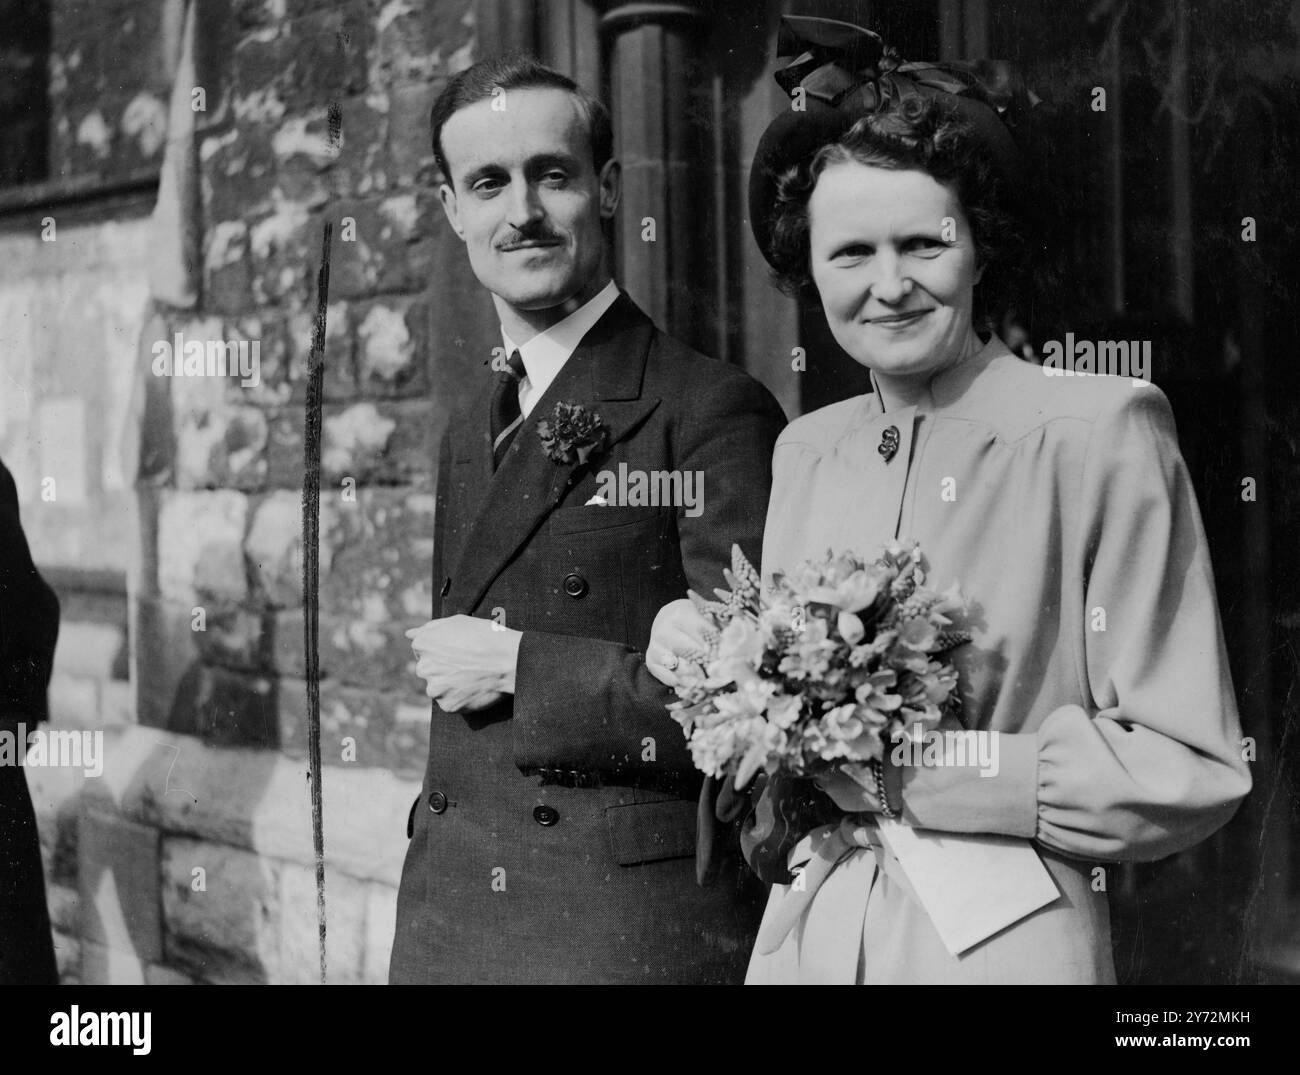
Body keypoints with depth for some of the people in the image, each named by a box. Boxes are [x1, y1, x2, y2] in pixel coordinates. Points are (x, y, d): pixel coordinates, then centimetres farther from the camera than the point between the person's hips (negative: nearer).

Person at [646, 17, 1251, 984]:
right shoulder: (806, 450, 3)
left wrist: (911, 771, -17)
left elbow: (1190, 773, -13)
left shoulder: (1102, 430, -12)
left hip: (1002, 941, -5)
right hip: (806, 936, 5)